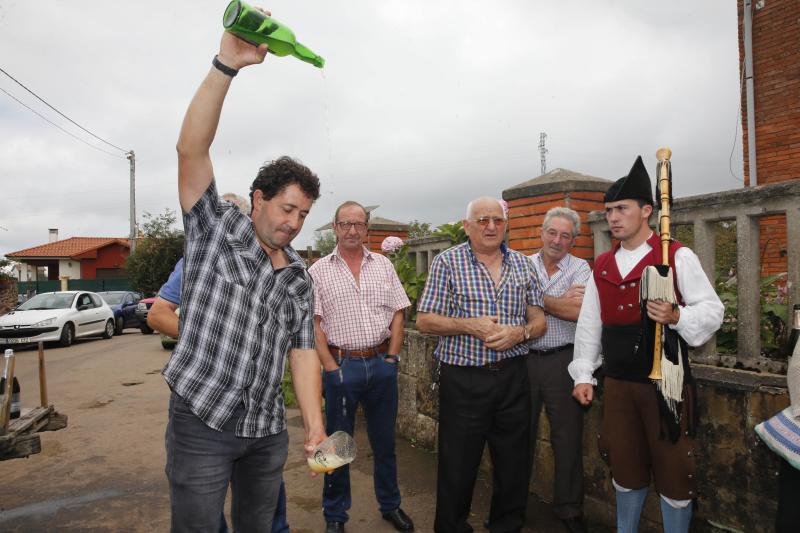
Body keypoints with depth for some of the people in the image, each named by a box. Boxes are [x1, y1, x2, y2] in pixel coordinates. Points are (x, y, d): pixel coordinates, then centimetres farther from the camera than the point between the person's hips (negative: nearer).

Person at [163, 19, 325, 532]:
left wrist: (315, 428, -8)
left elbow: (303, 351, 3)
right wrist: (227, 63, -27)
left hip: (268, 429, 4)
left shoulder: (300, 277, 7)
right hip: (201, 421, -4)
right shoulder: (217, 228, -3)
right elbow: (192, 149, -17)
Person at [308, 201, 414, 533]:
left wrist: (390, 359, -1)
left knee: (385, 441, 16)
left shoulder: (383, 266, 7)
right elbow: (313, 323, -5)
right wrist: (332, 368, -11)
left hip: (382, 364, 3)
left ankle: (390, 505, 35)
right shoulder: (319, 271, -1)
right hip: (341, 365, -2)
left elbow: (397, 315, 7)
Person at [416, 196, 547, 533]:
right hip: (463, 380, -3)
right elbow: (424, 321, -4)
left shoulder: (522, 264, 9)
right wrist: (468, 325, -18)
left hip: (512, 377, 4)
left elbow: (539, 321, 10)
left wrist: (519, 332, -12)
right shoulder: (448, 262, -2)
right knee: (457, 467, 8)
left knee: (514, 464, 15)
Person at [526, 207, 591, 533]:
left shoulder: (580, 268, 1)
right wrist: (561, 301, -13)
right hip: (523, 358, 2)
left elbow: (578, 312, -15)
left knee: (568, 436, 8)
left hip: (563, 361, -1)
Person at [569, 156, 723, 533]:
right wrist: (583, 375, 6)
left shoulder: (678, 257, -5)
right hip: (617, 383, 5)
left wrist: (676, 316, -27)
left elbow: (712, 310, -7)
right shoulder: (601, 266, 9)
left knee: (673, 472, 7)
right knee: (625, 468, 17)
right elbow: (588, 324, 9)